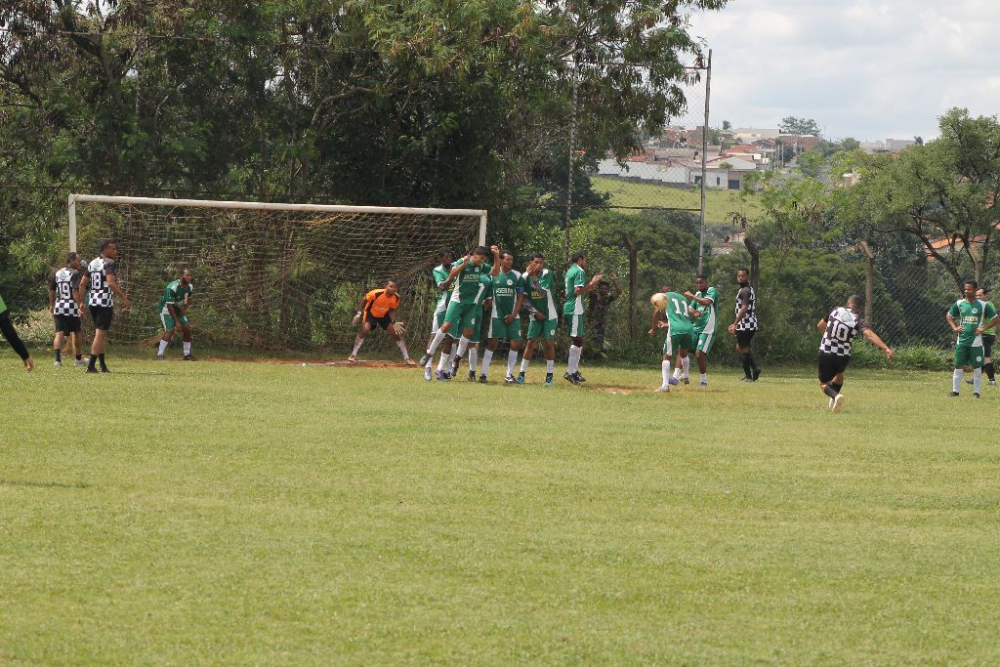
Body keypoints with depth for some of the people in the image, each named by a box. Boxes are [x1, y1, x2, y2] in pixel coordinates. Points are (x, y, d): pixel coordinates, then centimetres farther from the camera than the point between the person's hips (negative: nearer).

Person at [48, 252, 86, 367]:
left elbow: (51, 290, 17)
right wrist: (80, 305, -23)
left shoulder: (57, 273, 10)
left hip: (58, 307, 4)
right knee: (76, 333, 14)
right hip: (72, 307, -4)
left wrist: (51, 305, 28)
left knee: (59, 333, -3)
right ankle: (78, 359, 27)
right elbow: (75, 291, -21)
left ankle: (57, 358, -22)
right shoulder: (76, 274, -10)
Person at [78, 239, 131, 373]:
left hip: (92, 302, 8)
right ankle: (91, 366, -9)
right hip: (105, 303, -8)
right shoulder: (110, 263, -10)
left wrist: (81, 302, 21)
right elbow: (111, 282, -23)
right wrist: (124, 298, -21)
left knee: (101, 334, 17)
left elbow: (82, 284, 15)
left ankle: (103, 366, 19)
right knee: (100, 334, -5)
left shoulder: (93, 263, 14)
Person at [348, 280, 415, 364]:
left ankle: (406, 357, 9)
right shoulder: (376, 293, -33)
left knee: (396, 334, -3)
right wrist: (358, 314, -17)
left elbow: (391, 310, -5)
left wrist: (394, 322, -19)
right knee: (364, 330, -27)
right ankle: (353, 355, -16)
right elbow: (364, 300, -16)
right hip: (371, 313, -4)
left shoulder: (396, 298, -20)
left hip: (384, 315, 4)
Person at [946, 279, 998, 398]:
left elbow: (995, 319, 2)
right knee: (958, 366, 3)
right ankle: (955, 391, 9)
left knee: (977, 367, 2)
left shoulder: (983, 305, -3)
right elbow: (949, 316, 20)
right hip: (961, 341, 3)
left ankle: (976, 392, 9)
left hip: (976, 342, -3)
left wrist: (984, 328, -8)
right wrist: (954, 327, 4)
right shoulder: (959, 304, 6)